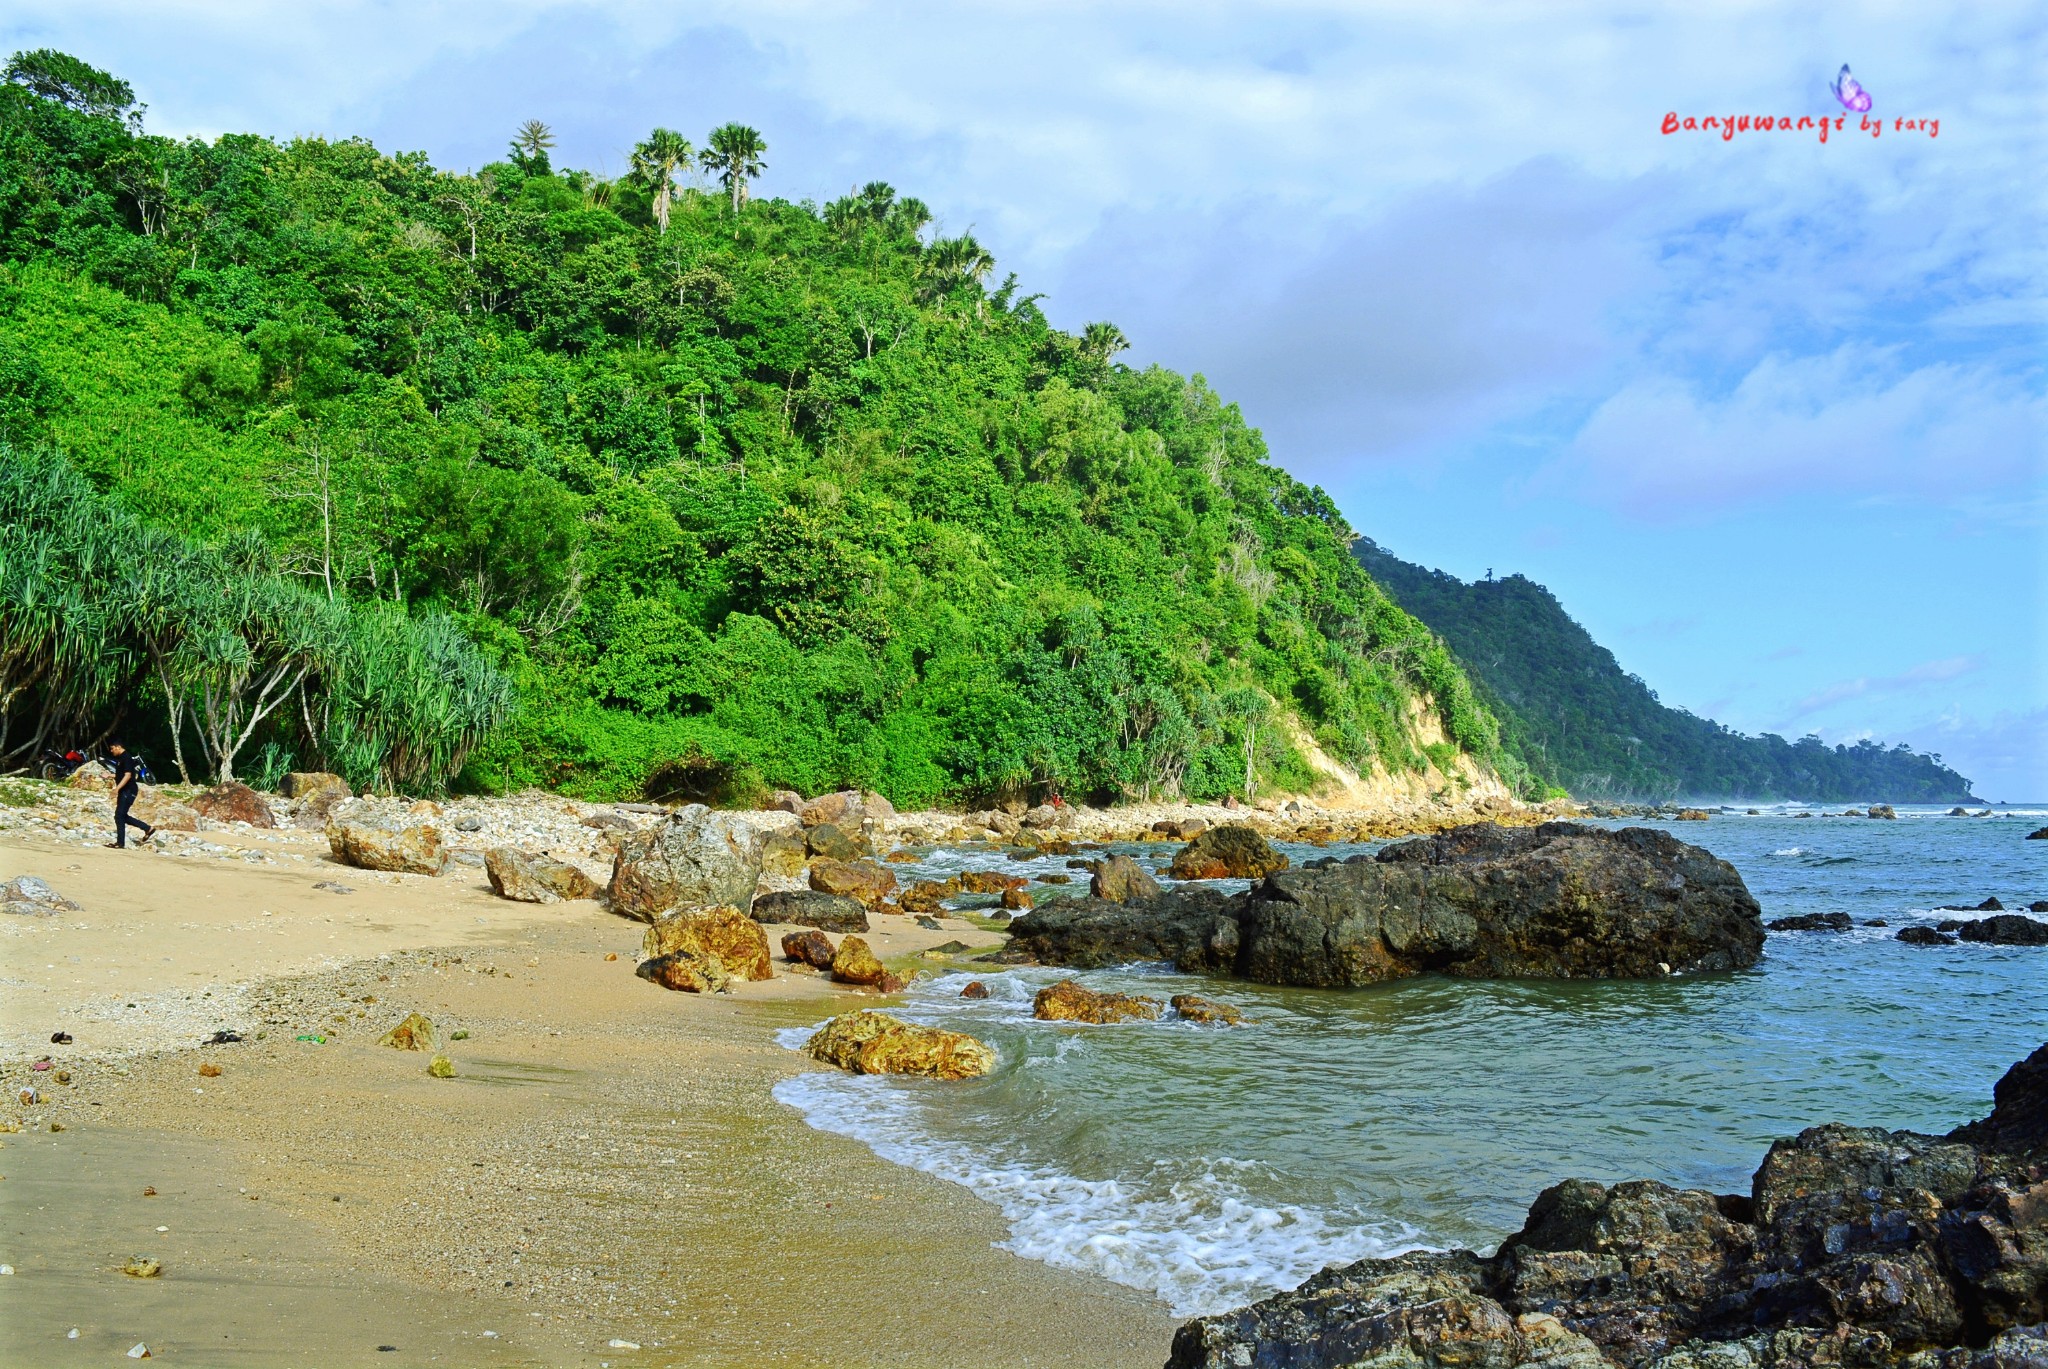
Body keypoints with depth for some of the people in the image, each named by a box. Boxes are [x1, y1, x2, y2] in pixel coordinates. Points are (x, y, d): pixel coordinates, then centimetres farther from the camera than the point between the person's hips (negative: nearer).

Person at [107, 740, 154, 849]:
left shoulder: (126, 758, -14)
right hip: (124, 791, 10)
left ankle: (120, 842, -6)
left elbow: (128, 775, -23)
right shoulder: (120, 758, 17)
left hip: (128, 791, -10)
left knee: (119, 816, -9)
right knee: (122, 816, 9)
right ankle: (148, 829, 12)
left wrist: (117, 788, -28)